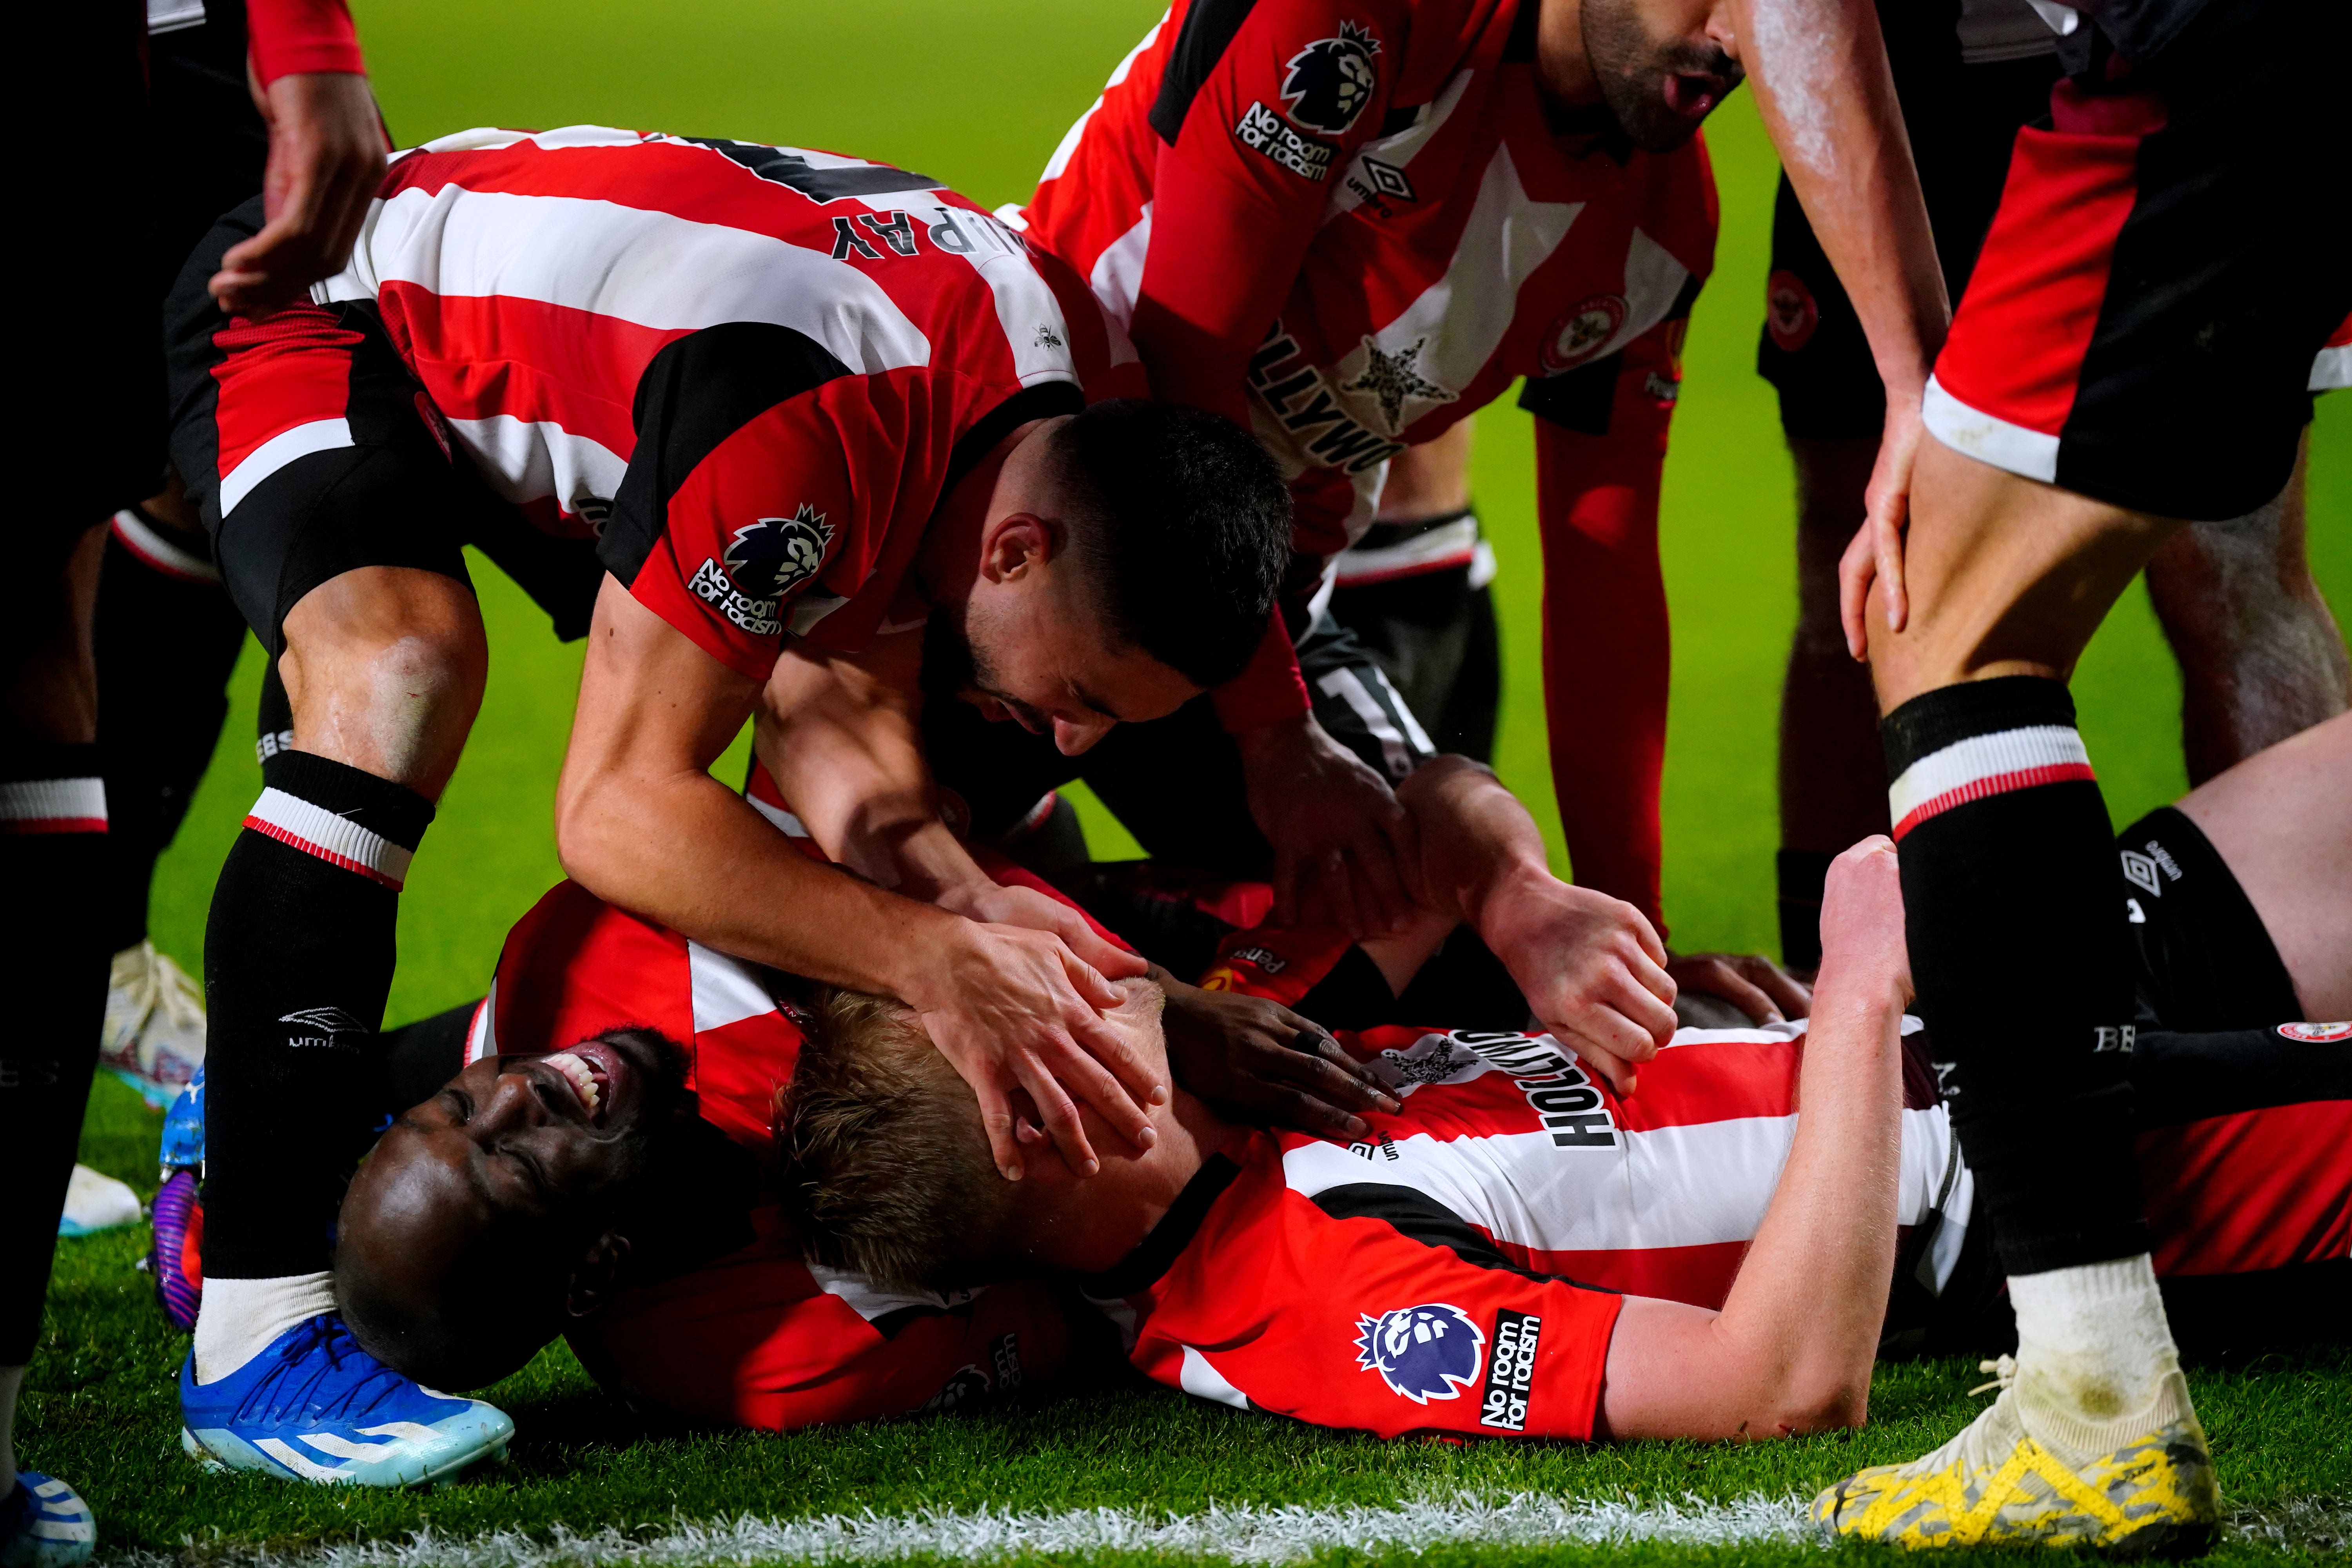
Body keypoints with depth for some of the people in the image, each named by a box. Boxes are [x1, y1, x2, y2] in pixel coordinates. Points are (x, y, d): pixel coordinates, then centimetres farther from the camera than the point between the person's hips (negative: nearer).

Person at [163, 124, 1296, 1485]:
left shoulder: (1082, 398, -15)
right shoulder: (802, 427, -41)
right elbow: (617, 810, -37)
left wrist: (952, 898, -21)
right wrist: (932, 956, -41)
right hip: (312, 305, -9)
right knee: (398, 679, -34)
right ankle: (254, 1334, -32)